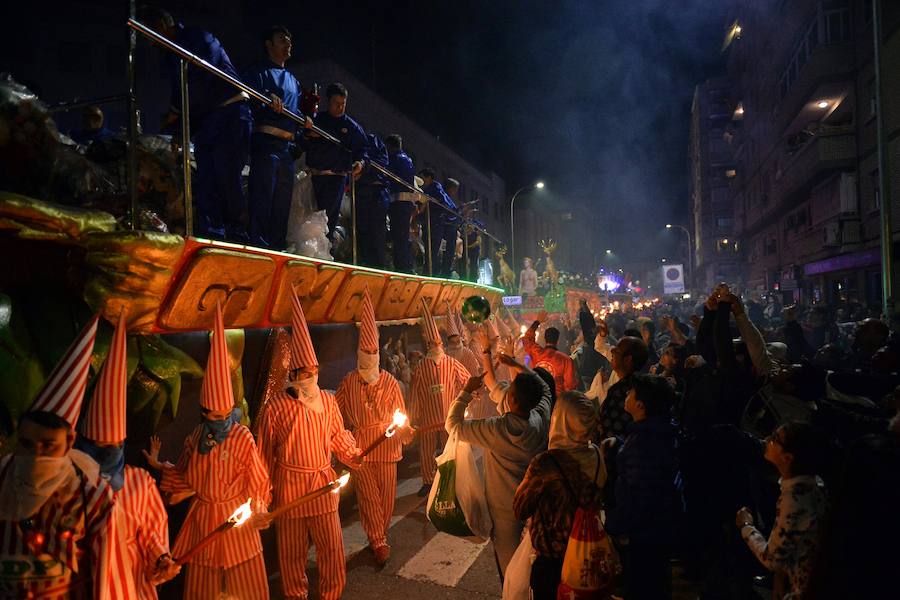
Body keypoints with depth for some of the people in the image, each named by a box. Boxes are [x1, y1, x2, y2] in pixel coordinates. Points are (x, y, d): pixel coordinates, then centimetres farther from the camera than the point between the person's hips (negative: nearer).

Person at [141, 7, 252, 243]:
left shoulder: (199, 38, -3)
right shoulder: (171, 55, 23)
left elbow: (200, 79, -15)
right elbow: (179, 90, 23)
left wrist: (174, 112, -7)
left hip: (230, 113, -8)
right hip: (204, 122, 9)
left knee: (227, 178, -14)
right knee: (205, 183, -1)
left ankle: (237, 237, -10)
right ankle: (211, 238, -2)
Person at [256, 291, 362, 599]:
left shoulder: (327, 400, -2)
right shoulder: (275, 407, -12)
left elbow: (338, 436, 8)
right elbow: (265, 454, -4)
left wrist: (354, 454, -11)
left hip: (324, 482, 2)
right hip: (289, 484, -2)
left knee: (332, 546, 9)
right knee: (292, 550, 14)